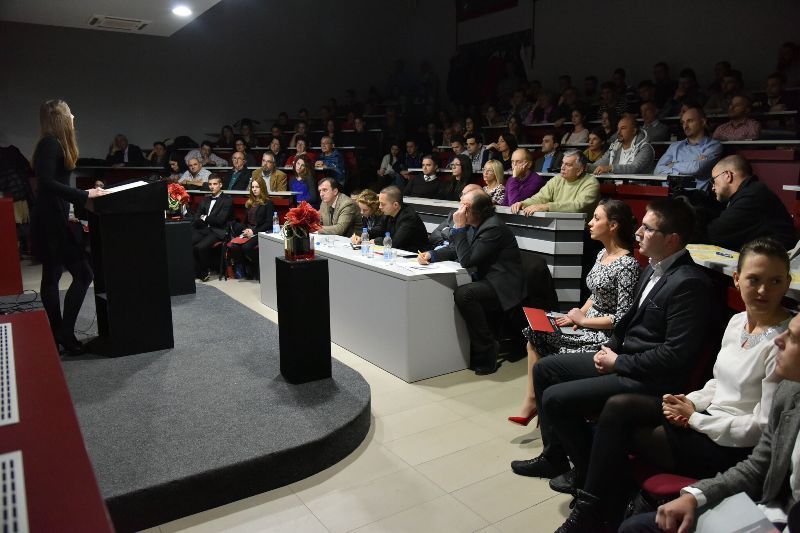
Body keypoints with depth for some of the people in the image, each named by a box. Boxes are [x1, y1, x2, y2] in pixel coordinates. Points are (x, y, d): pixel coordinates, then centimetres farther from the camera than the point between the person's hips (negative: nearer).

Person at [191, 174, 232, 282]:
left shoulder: (227, 200, 0)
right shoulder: (205, 200, 22)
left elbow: (220, 220, -9)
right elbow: (197, 217, 15)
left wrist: (205, 218, -2)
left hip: (217, 231, -6)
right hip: (203, 229, 6)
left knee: (200, 247, -29)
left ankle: (204, 272, -6)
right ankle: (197, 271, -8)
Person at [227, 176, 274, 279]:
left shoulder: (268, 204, 3)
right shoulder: (249, 203, 22)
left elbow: (268, 223, -6)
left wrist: (254, 231, -15)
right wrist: (245, 230, 1)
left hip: (260, 233, -5)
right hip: (248, 232, 5)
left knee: (246, 247, -33)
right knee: (233, 246, -25)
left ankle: (257, 270, -11)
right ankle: (241, 270, -9)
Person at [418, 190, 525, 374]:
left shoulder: (493, 228, -21)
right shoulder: (474, 225, 8)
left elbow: (467, 260, -24)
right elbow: (453, 250, 14)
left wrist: (459, 228, -21)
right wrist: (431, 254, -3)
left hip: (503, 287, -10)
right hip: (485, 280, 10)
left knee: (464, 294, -32)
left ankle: (486, 352, -17)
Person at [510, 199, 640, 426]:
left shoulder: (627, 264, -20)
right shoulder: (602, 254, 7)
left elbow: (623, 318, -21)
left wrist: (583, 320, -14)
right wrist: (578, 314, -1)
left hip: (605, 335, -9)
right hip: (588, 325, 9)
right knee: (535, 335, -4)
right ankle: (532, 401, 0)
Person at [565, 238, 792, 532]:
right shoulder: (738, 321, 5)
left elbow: (764, 427, -19)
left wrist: (694, 418, -14)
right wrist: (691, 401, -4)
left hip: (734, 446, -7)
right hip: (709, 414, 7)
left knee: (617, 431, -10)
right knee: (617, 407, -12)